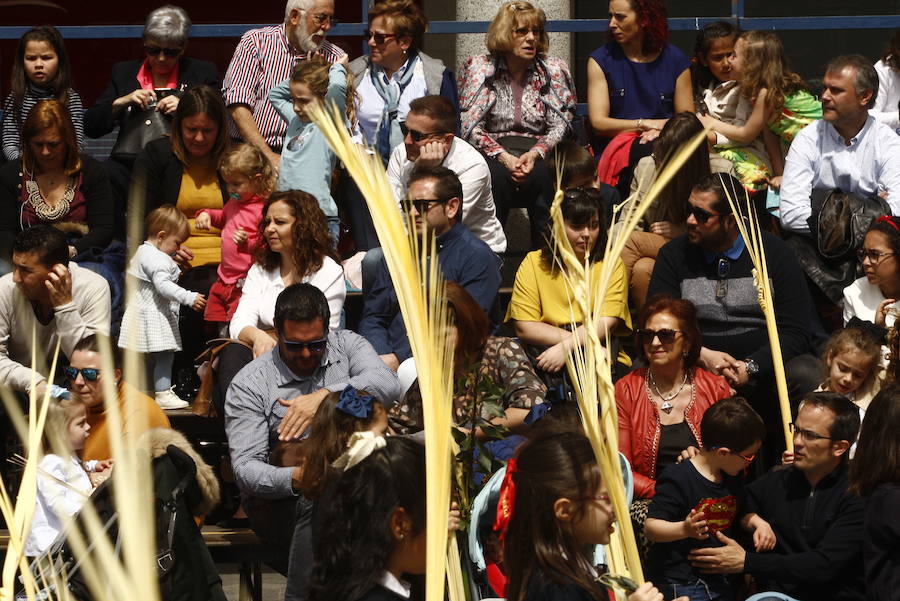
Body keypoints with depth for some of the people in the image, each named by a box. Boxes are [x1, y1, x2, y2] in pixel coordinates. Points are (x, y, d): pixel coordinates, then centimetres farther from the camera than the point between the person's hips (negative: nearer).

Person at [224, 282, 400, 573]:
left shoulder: (346, 345, 9)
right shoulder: (248, 385, 1)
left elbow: (388, 385, -12)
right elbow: (246, 468, -9)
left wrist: (325, 396, -26)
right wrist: (295, 479, -30)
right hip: (281, 499, -3)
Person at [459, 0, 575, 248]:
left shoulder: (554, 70, 11)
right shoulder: (479, 69, 8)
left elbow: (560, 125, 4)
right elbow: (470, 127, -1)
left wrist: (536, 153, -16)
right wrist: (503, 157, -16)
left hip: (537, 151, 1)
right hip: (492, 152, -1)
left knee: (543, 175, -33)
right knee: (496, 175, -35)